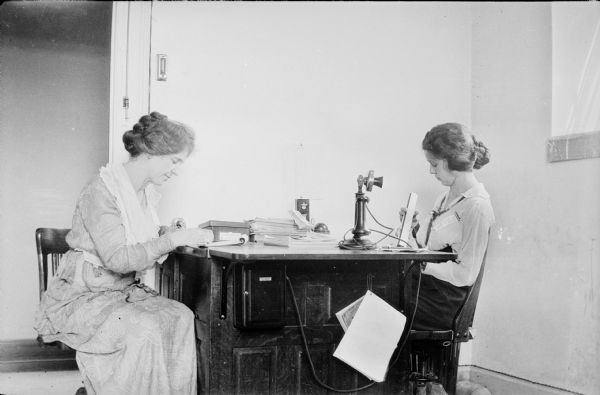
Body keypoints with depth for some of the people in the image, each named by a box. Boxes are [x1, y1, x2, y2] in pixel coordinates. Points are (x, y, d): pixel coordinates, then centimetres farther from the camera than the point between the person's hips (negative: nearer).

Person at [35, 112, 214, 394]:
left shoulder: (147, 194, 8)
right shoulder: (102, 190, -18)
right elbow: (117, 259, -27)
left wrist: (175, 239, -5)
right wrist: (173, 239, -28)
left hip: (125, 289, 7)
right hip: (83, 296, -7)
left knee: (181, 317, -18)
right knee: (144, 329, -31)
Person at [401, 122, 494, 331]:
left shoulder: (477, 206, -15)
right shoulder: (445, 198, 13)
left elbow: (465, 274, -17)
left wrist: (421, 264, -17)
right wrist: (415, 227, 4)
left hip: (442, 302, -8)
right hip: (424, 284, 8)